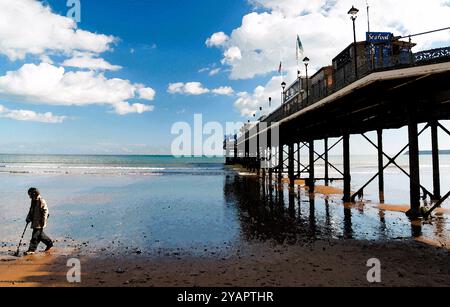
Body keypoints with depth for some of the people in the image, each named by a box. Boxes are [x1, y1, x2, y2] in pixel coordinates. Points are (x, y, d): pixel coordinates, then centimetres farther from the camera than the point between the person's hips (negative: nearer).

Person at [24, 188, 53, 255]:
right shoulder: (33, 201, 12)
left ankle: (32, 249, 1)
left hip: (39, 223, -9)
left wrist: (43, 222, -17)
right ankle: (49, 243, 27)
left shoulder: (41, 201, -15)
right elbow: (31, 211, 24)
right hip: (34, 221, 9)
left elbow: (45, 212, -16)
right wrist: (28, 218, 13)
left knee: (35, 236, -5)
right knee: (40, 235, 14)